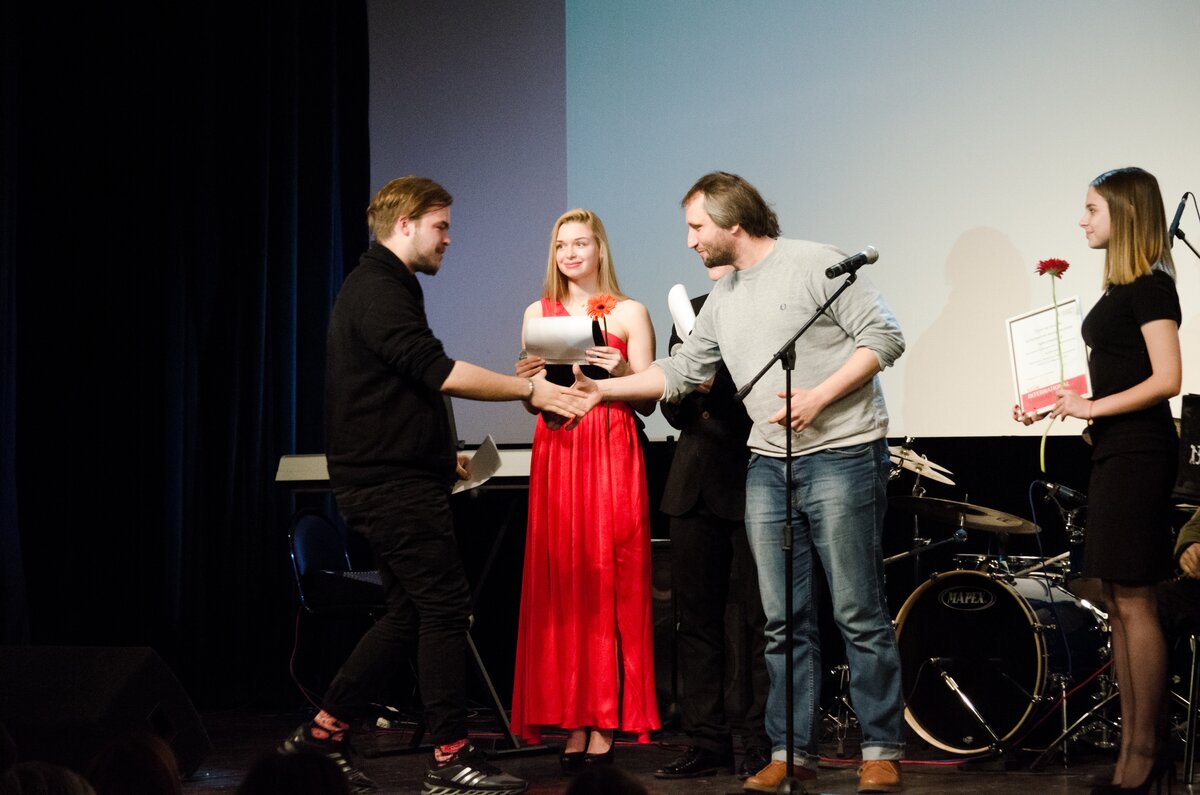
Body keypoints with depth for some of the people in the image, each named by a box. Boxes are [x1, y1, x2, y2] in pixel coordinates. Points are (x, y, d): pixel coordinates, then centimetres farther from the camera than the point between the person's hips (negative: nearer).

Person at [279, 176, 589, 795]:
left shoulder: (383, 288, 21)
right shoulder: (377, 291, -13)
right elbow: (437, 371, -23)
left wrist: (440, 456, 24)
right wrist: (529, 389, -18)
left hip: (391, 480, 11)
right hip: (391, 484, -11)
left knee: (409, 612, 11)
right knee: (445, 606, -9)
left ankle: (322, 734, 16)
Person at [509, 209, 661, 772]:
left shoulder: (629, 314, 6)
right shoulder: (539, 314, 14)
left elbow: (648, 401, 3)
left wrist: (621, 372, -16)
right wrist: (529, 381, -6)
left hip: (612, 455, -2)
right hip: (556, 455, 3)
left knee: (609, 585, -6)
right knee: (561, 587, -2)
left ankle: (605, 727, -3)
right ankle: (572, 725, 1)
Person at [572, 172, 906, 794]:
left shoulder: (815, 264, -6)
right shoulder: (722, 301, 16)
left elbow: (883, 338, -9)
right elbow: (679, 372, 23)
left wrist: (818, 397, -17)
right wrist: (600, 389, 19)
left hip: (841, 457, -7)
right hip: (769, 464, 7)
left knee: (859, 614, -4)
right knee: (784, 621, 7)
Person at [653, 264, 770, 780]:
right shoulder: (691, 312, 17)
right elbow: (673, 410, 17)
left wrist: (715, 382, -22)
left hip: (752, 480, -6)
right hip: (696, 482, 6)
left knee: (756, 617, -3)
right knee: (695, 615, 7)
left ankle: (760, 747, 4)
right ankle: (706, 742, 13)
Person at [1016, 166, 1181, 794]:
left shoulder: (1150, 287, -12)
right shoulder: (1120, 289, 15)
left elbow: (1166, 379, -19)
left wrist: (1094, 407, -16)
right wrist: (1050, 405, 14)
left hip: (1139, 453, -10)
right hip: (1114, 452, 10)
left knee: (1135, 602, -6)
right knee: (1117, 603, 10)